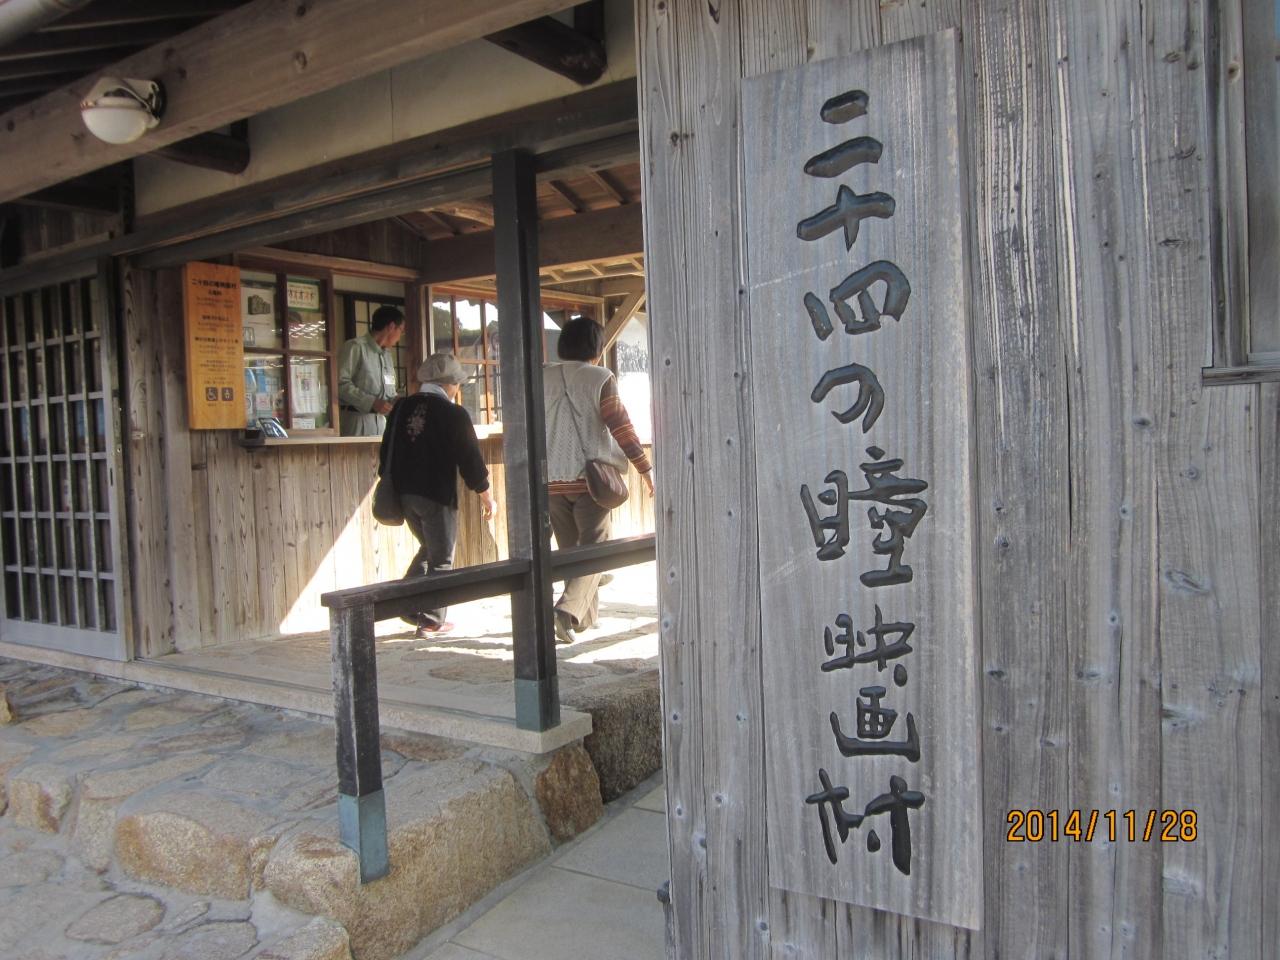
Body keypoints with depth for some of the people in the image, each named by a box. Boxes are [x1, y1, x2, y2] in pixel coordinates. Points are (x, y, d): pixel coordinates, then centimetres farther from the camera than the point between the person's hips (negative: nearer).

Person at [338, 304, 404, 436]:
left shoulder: (387, 354, 21)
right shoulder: (356, 347, -6)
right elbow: (341, 383, -15)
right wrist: (371, 402, -21)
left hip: (381, 421, 7)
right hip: (356, 421, -7)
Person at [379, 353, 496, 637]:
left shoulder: (402, 407, 6)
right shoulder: (454, 414, -11)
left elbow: (386, 449, 11)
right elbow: (470, 458, -9)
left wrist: (391, 483, 21)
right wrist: (485, 495, 1)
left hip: (404, 492, 6)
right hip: (437, 495, -6)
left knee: (428, 547, 25)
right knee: (441, 558, 7)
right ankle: (431, 621, 9)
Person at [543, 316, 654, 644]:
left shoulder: (542, 378, 7)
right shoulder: (600, 378, -5)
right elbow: (620, 425, -11)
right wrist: (644, 467, -7)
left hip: (552, 481, 4)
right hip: (589, 478, -4)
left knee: (571, 549, 15)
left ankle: (586, 616, 22)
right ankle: (569, 609, -16)